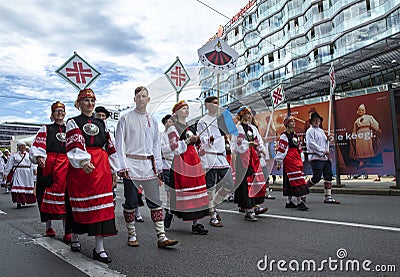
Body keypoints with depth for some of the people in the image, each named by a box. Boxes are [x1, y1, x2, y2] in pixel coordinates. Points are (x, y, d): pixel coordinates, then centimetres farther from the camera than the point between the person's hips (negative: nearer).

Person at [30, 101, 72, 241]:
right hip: (49, 165, -1)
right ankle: (48, 226, 22)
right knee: (48, 194, 5)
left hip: (67, 165, 2)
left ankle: (67, 232, -5)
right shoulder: (45, 129, 10)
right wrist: (39, 157, -19)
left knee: (66, 197, -5)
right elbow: (38, 146, -1)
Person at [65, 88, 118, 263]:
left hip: (101, 166, 3)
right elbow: (75, 145, -11)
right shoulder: (73, 122, 6)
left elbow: (109, 146, 17)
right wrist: (83, 161, -28)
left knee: (102, 203, -4)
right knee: (80, 202, 5)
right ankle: (74, 238, 29)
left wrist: (113, 168, 13)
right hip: (80, 166, -3)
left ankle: (99, 248, -1)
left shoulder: (101, 123, 18)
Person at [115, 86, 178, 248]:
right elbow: (119, 144, -2)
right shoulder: (126, 118, 2)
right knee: (131, 201, 5)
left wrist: (158, 167, 11)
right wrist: (122, 166, -10)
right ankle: (132, 235, 20)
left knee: (155, 200, 0)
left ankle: (161, 237, 2)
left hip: (149, 164, 3)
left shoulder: (152, 120, 14)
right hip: (131, 164, -3)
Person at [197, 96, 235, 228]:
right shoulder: (203, 121, -4)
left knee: (230, 186, 4)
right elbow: (201, 140, -14)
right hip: (209, 158, -7)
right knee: (210, 188, -1)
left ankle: (212, 206, 25)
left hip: (221, 157, 7)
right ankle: (213, 216, 13)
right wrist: (209, 140, -35)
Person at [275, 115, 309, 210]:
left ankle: (289, 202, 17)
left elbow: (299, 149, 22)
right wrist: (279, 162, -13)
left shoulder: (295, 135, 18)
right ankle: (299, 202, -11)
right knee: (297, 179, -12)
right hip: (289, 160, -8)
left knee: (291, 181, 10)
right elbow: (281, 149, -11)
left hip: (297, 159, 8)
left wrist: (301, 161, 19)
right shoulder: (284, 135, -7)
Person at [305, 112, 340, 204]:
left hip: (325, 158, 8)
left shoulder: (321, 131, 22)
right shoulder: (310, 131, -3)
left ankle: (328, 197, 6)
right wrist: (323, 151, -17)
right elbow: (311, 143, -13)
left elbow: (326, 142, 23)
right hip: (316, 157, -8)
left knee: (328, 176, 2)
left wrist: (327, 152, 5)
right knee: (316, 178, -11)